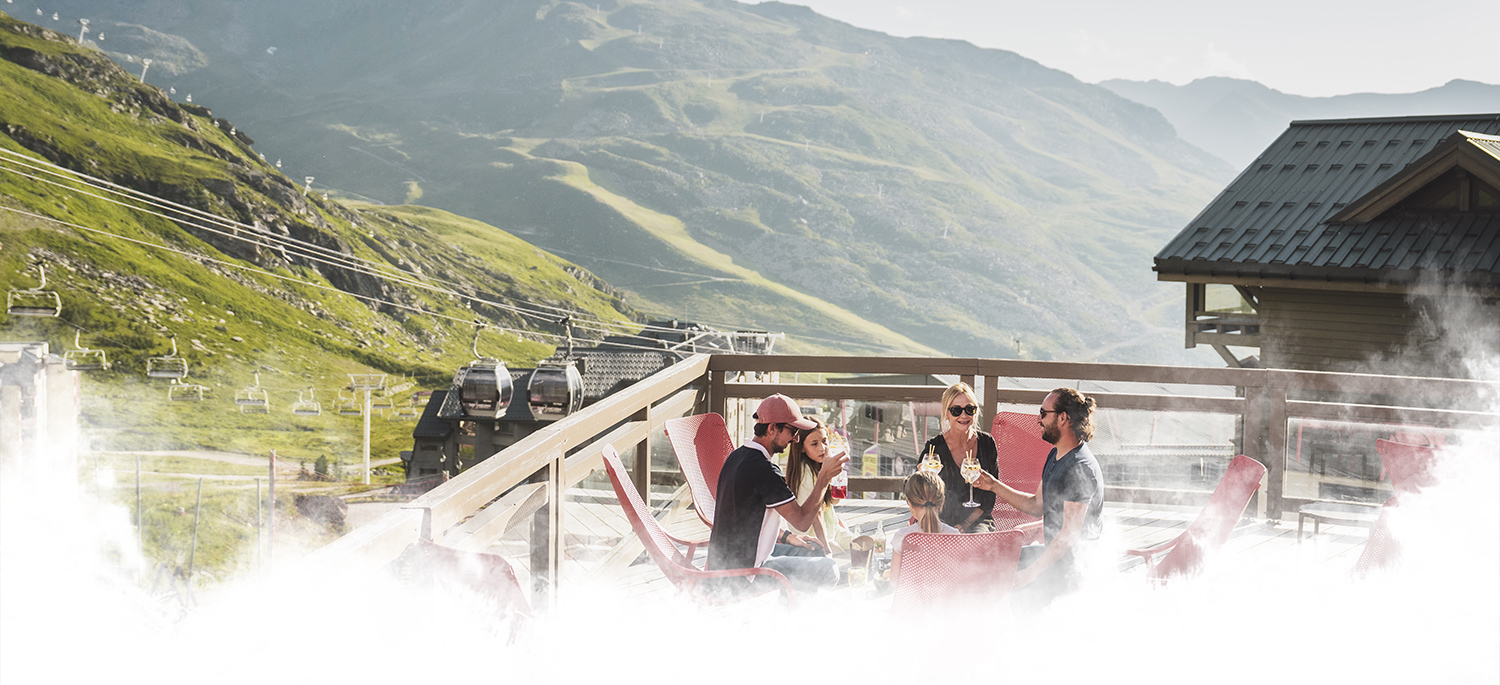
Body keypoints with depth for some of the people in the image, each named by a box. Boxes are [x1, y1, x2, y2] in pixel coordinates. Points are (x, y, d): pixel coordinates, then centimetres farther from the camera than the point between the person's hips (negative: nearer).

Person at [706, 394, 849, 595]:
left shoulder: (736, 457, 9)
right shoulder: (764, 469, -21)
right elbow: (801, 521, -20)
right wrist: (824, 477, -15)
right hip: (742, 579, -10)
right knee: (828, 569, -11)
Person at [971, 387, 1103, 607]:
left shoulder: (1080, 469, -23)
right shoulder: (1055, 456, 10)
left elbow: (1070, 533, -24)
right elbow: (1037, 505, 19)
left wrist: (1032, 572, -23)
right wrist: (994, 486, 11)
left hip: (1072, 564, -10)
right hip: (1054, 552, 10)